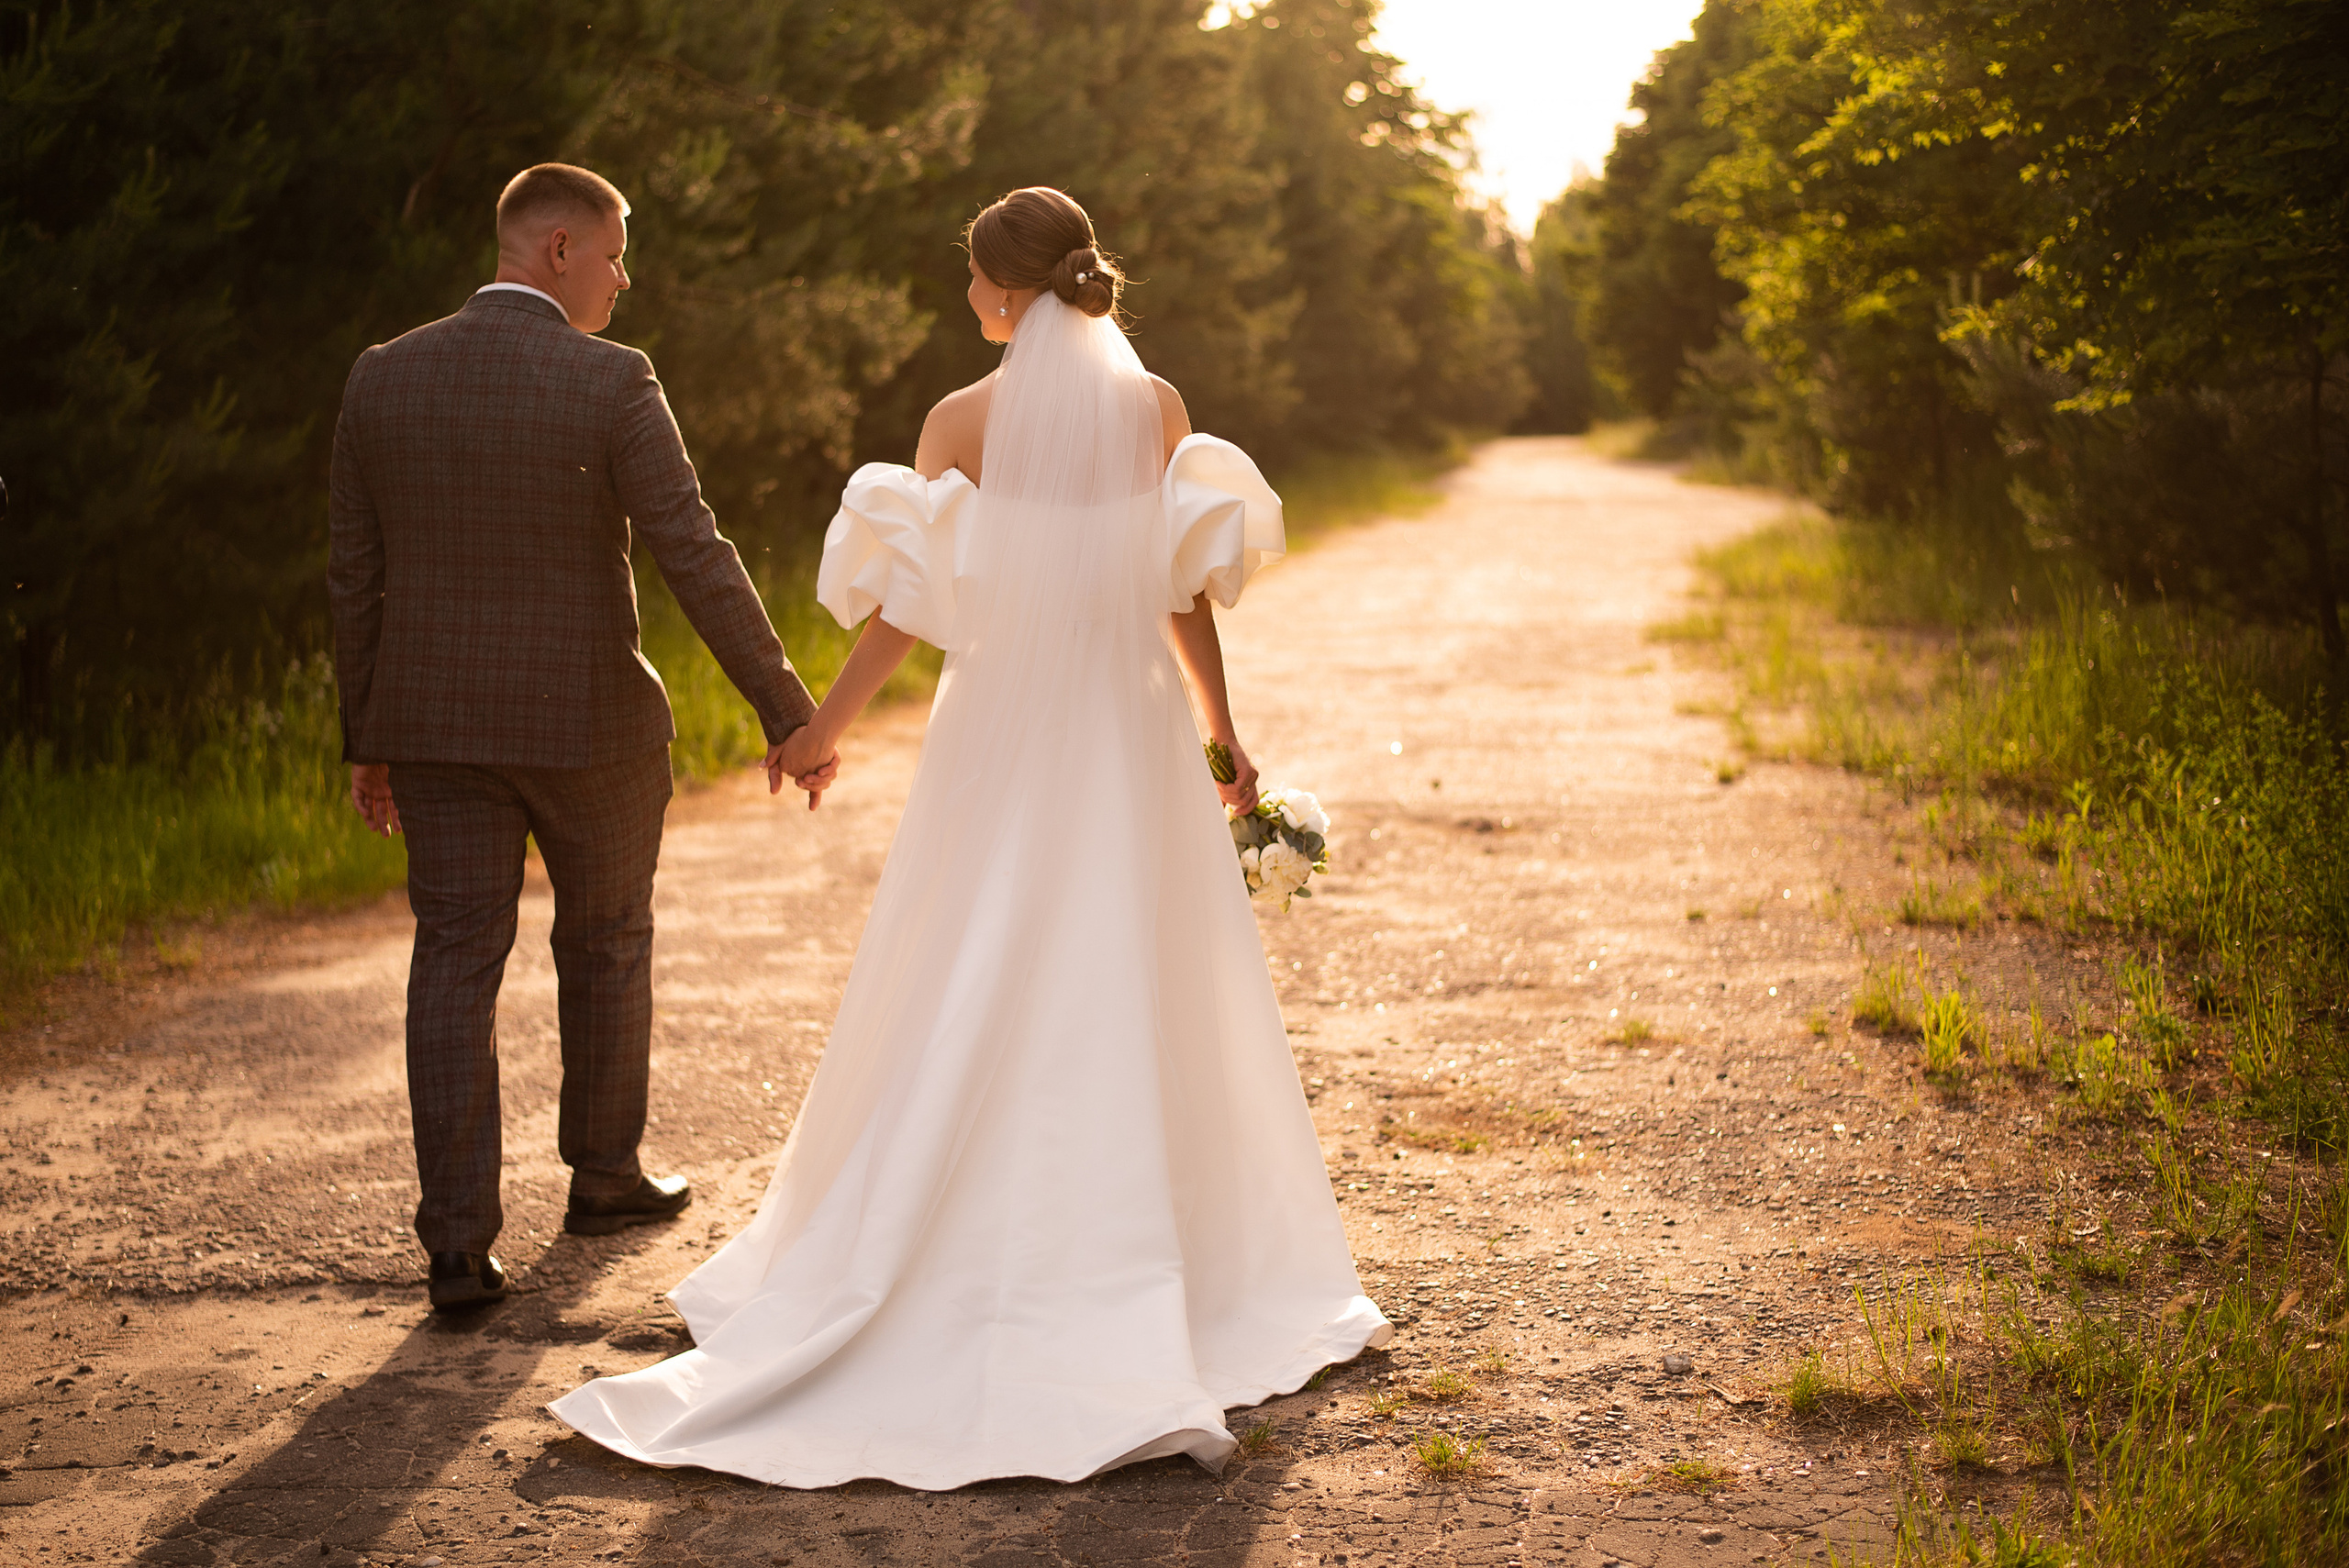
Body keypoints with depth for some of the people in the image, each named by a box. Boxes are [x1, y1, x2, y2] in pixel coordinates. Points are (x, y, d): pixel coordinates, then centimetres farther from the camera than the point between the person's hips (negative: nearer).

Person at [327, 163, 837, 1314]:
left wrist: (368, 739, 12)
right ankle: (603, 1173, 33)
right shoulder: (610, 384, -13)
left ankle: (457, 1245, 0)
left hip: (434, 717, 3)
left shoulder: (383, 378, 1)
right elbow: (696, 560, -17)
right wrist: (787, 713, -12)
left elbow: (354, 575, 4)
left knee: (455, 961, 4)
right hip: (584, 718, -3)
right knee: (604, 940, 18)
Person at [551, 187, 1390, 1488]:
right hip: (1133, 741, 2)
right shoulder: (1160, 411, -2)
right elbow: (1188, 597, 2)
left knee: (969, 1009, 8)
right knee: (1151, 1009, 10)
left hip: (1003, 739, -2)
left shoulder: (964, 423, -9)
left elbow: (909, 605, -9)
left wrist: (828, 724, 2)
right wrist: (1222, 734, 12)